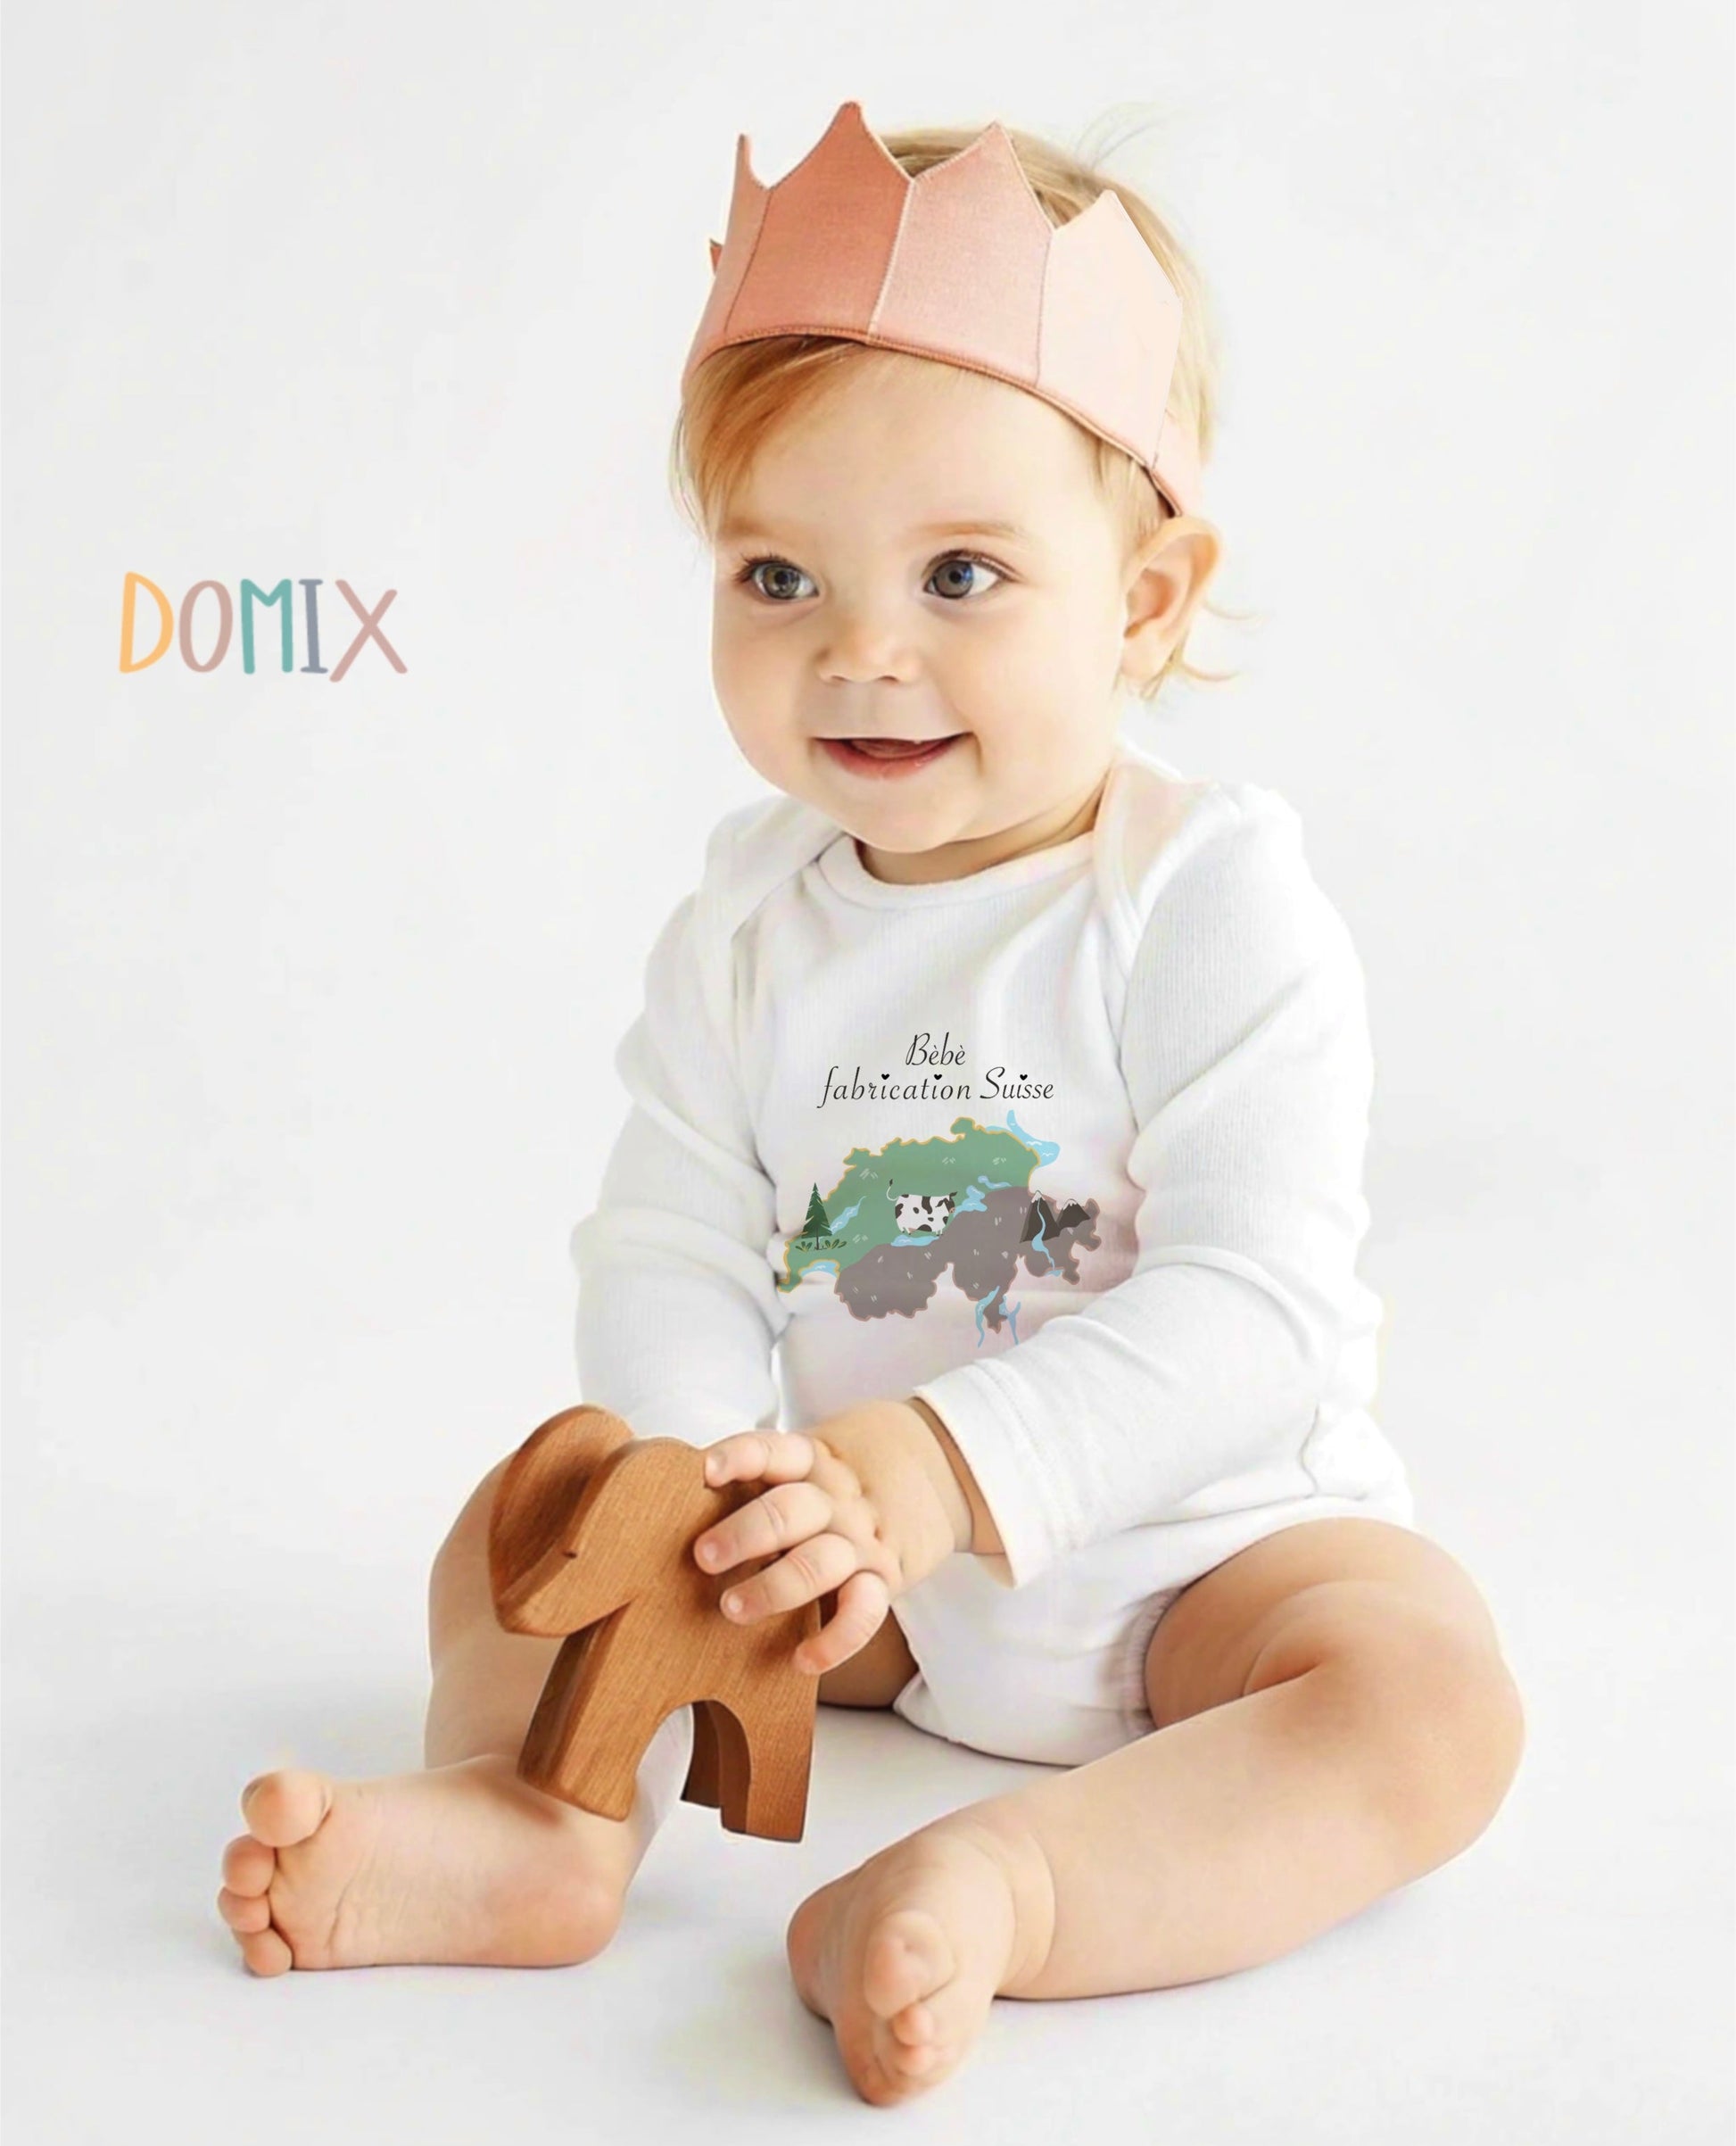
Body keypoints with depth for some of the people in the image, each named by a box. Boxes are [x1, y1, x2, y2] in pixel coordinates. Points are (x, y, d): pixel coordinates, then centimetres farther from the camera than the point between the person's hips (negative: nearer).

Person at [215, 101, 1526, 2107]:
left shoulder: (1218, 908, -19)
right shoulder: (746, 922, -4)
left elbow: (1257, 1307, -26)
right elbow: (667, 1253, -8)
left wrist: (944, 1459, -37)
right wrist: (715, 1487, -29)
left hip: (1196, 1540, -4)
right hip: (869, 1564, 4)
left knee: (1425, 1695, -30)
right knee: (518, 1524, -2)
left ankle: (994, 1886, -44)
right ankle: (538, 1817, -24)